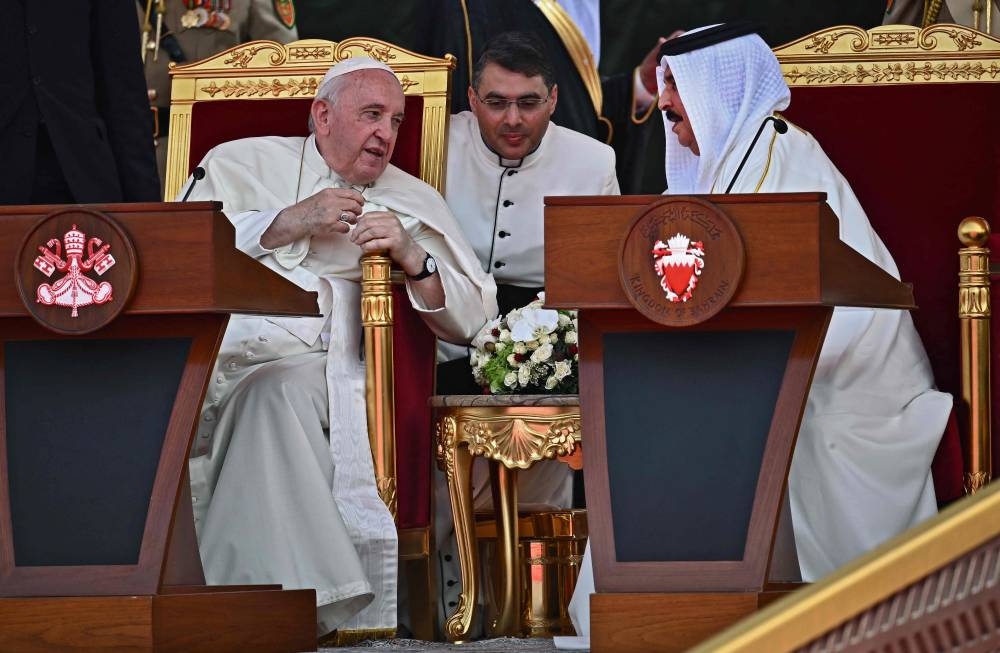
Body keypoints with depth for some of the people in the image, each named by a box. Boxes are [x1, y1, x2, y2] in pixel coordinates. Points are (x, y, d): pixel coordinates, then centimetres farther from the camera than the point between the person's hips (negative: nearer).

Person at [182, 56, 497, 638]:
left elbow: (474, 323, 14)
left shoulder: (413, 202, 22)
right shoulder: (243, 164, 19)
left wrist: (412, 257, -3)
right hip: (212, 362, 0)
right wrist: (290, 223, -4)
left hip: (315, 367, 0)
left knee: (280, 391, -36)